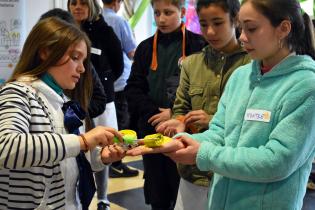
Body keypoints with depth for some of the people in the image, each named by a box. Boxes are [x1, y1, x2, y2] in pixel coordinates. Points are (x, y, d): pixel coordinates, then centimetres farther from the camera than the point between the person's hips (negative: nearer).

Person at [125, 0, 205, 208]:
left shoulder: (197, 45, -5)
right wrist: (154, 113, -8)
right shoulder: (146, 47, 9)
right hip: (151, 131, 4)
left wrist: (175, 113, -13)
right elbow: (134, 88, 6)